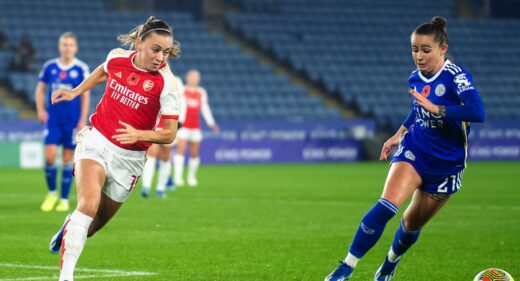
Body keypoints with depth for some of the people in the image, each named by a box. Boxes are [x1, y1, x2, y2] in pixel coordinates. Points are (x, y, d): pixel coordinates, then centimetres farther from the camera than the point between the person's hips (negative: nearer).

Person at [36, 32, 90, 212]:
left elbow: (86, 95, -2)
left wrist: (83, 120, -7)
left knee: (68, 159, 2)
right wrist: (40, 110, -2)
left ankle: (64, 200, 11)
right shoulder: (49, 67, 3)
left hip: (72, 121, -2)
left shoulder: (81, 68, -4)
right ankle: (52, 193, 11)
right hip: (53, 118, 2)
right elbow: (40, 89, 12)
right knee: (49, 155, -9)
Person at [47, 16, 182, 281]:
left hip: (128, 157, 0)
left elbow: (169, 134, -14)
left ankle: (71, 227, 46)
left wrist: (139, 135, -30)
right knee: (89, 202, -26)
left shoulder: (166, 83, -14)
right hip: (95, 142, 0)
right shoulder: (117, 57, -5)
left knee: (96, 222, 9)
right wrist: (75, 92, 18)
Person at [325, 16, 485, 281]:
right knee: (387, 205, -22)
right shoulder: (416, 78, 0)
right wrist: (399, 134, 22)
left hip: (446, 164, -3)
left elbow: (477, 112, -37)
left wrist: (436, 109, -41)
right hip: (414, 151, 3)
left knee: (412, 224, 11)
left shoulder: (456, 77, -20)